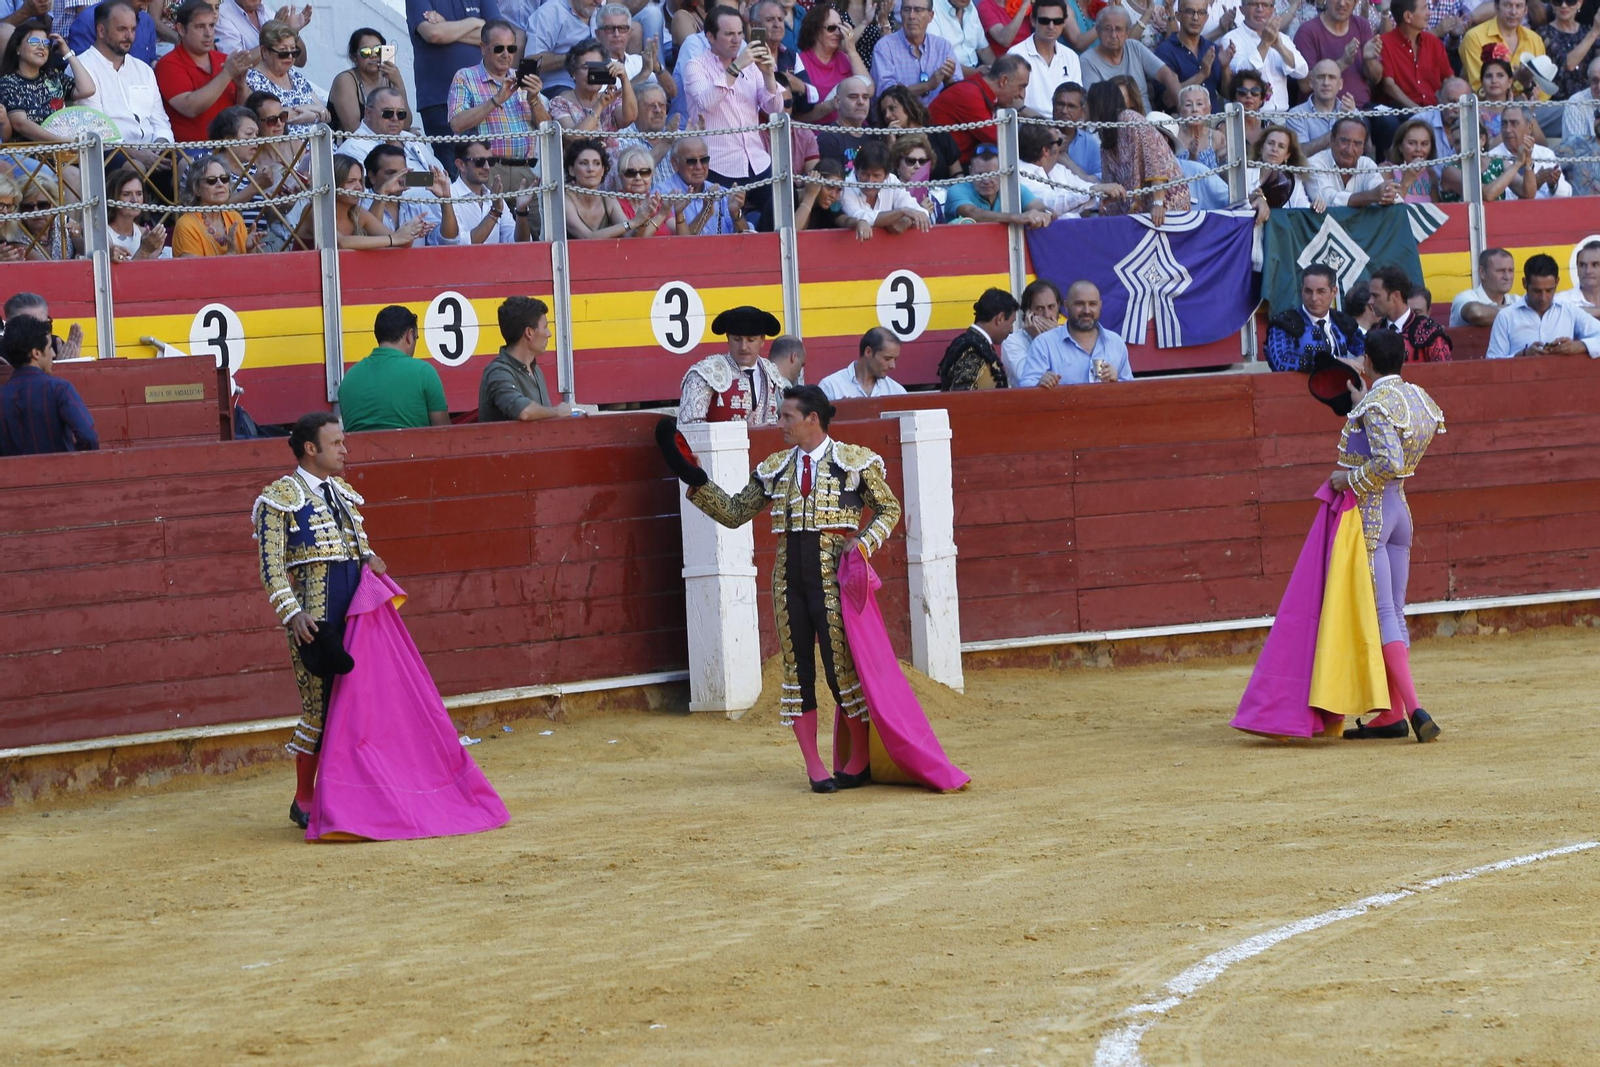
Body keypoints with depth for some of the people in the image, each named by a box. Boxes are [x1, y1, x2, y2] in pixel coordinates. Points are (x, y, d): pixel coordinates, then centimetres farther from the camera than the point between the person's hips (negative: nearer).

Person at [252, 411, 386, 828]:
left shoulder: (343, 493, 17)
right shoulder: (280, 498, -4)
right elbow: (272, 567, -9)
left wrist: (369, 559, 3)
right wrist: (293, 613, -20)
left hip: (354, 613, 7)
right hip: (316, 618, -7)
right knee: (321, 706, -5)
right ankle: (304, 802, 7)